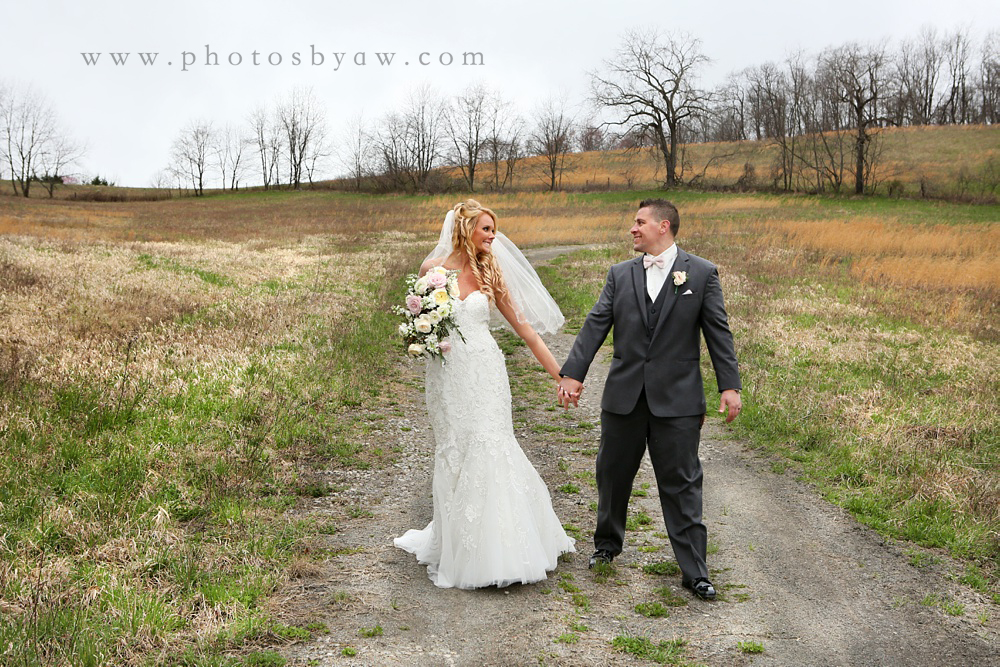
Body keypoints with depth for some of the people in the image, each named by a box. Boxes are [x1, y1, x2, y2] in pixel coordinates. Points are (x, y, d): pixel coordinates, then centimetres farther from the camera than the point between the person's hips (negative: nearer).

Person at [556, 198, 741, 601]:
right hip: (624, 396, 3)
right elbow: (595, 326, 3)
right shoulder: (620, 275, 9)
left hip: (677, 399, -3)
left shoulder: (702, 273, 1)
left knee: (681, 484, 0)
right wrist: (573, 373, -6)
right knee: (613, 474, 15)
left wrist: (729, 386, -7)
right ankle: (608, 544, 38)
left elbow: (718, 332, -1)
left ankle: (694, 571, 8)